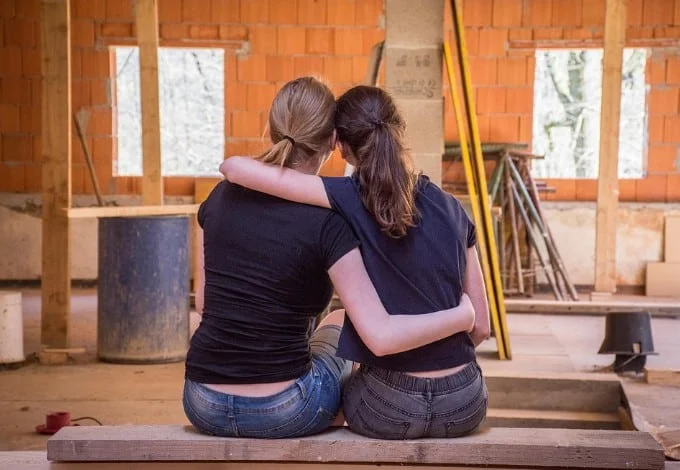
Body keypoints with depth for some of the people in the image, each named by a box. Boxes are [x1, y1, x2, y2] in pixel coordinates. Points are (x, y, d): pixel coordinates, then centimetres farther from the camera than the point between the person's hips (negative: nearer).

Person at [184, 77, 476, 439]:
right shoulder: (326, 224, -15)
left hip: (203, 406, 4)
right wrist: (463, 316, -7)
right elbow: (381, 337, -21)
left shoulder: (221, 198, -1)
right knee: (337, 325, 29)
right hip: (283, 415, -3)